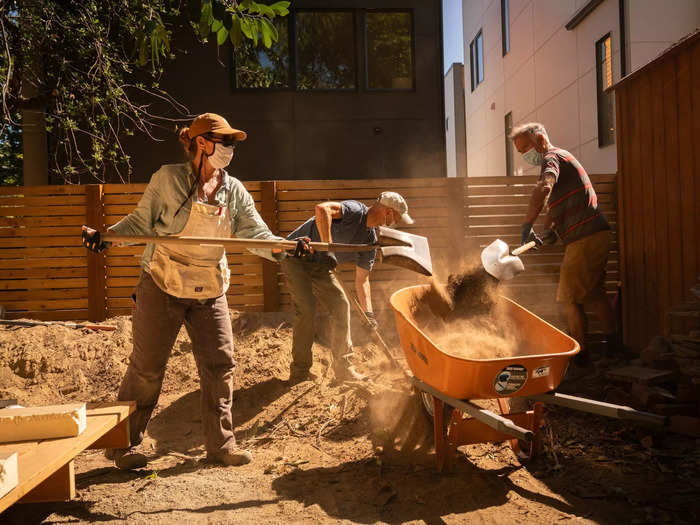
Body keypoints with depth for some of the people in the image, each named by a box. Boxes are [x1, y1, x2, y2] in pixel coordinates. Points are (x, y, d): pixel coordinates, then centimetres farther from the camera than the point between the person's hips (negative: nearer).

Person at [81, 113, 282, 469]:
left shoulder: (233, 190, 4)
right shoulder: (168, 179, -9)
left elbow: (256, 233, -1)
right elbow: (141, 221, -4)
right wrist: (106, 235, -19)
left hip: (209, 292, 4)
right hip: (163, 286, -4)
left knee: (220, 363, 3)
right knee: (147, 367, 3)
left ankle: (220, 444, 16)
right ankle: (123, 443, 21)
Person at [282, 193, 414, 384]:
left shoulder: (370, 239, 2)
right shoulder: (355, 210, -22)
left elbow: (362, 280, 5)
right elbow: (322, 209, -41)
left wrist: (368, 312, -3)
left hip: (320, 264, 8)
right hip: (297, 256, -8)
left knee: (340, 305, 1)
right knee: (306, 309, -15)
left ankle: (343, 368, 10)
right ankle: (299, 372, -3)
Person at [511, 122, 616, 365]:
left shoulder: (552, 157, -9)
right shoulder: (561, 159, 24)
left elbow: (544, 188, -32)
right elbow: (554, 202, 22)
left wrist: (527, 225, -34)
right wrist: (550, 229, 6)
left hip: (585, 237, -10)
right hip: (598, 234, 10)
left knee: (570, 298, -2)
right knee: (594, 293, 19)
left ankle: (580, 353, 3)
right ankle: (613, 344, 23)